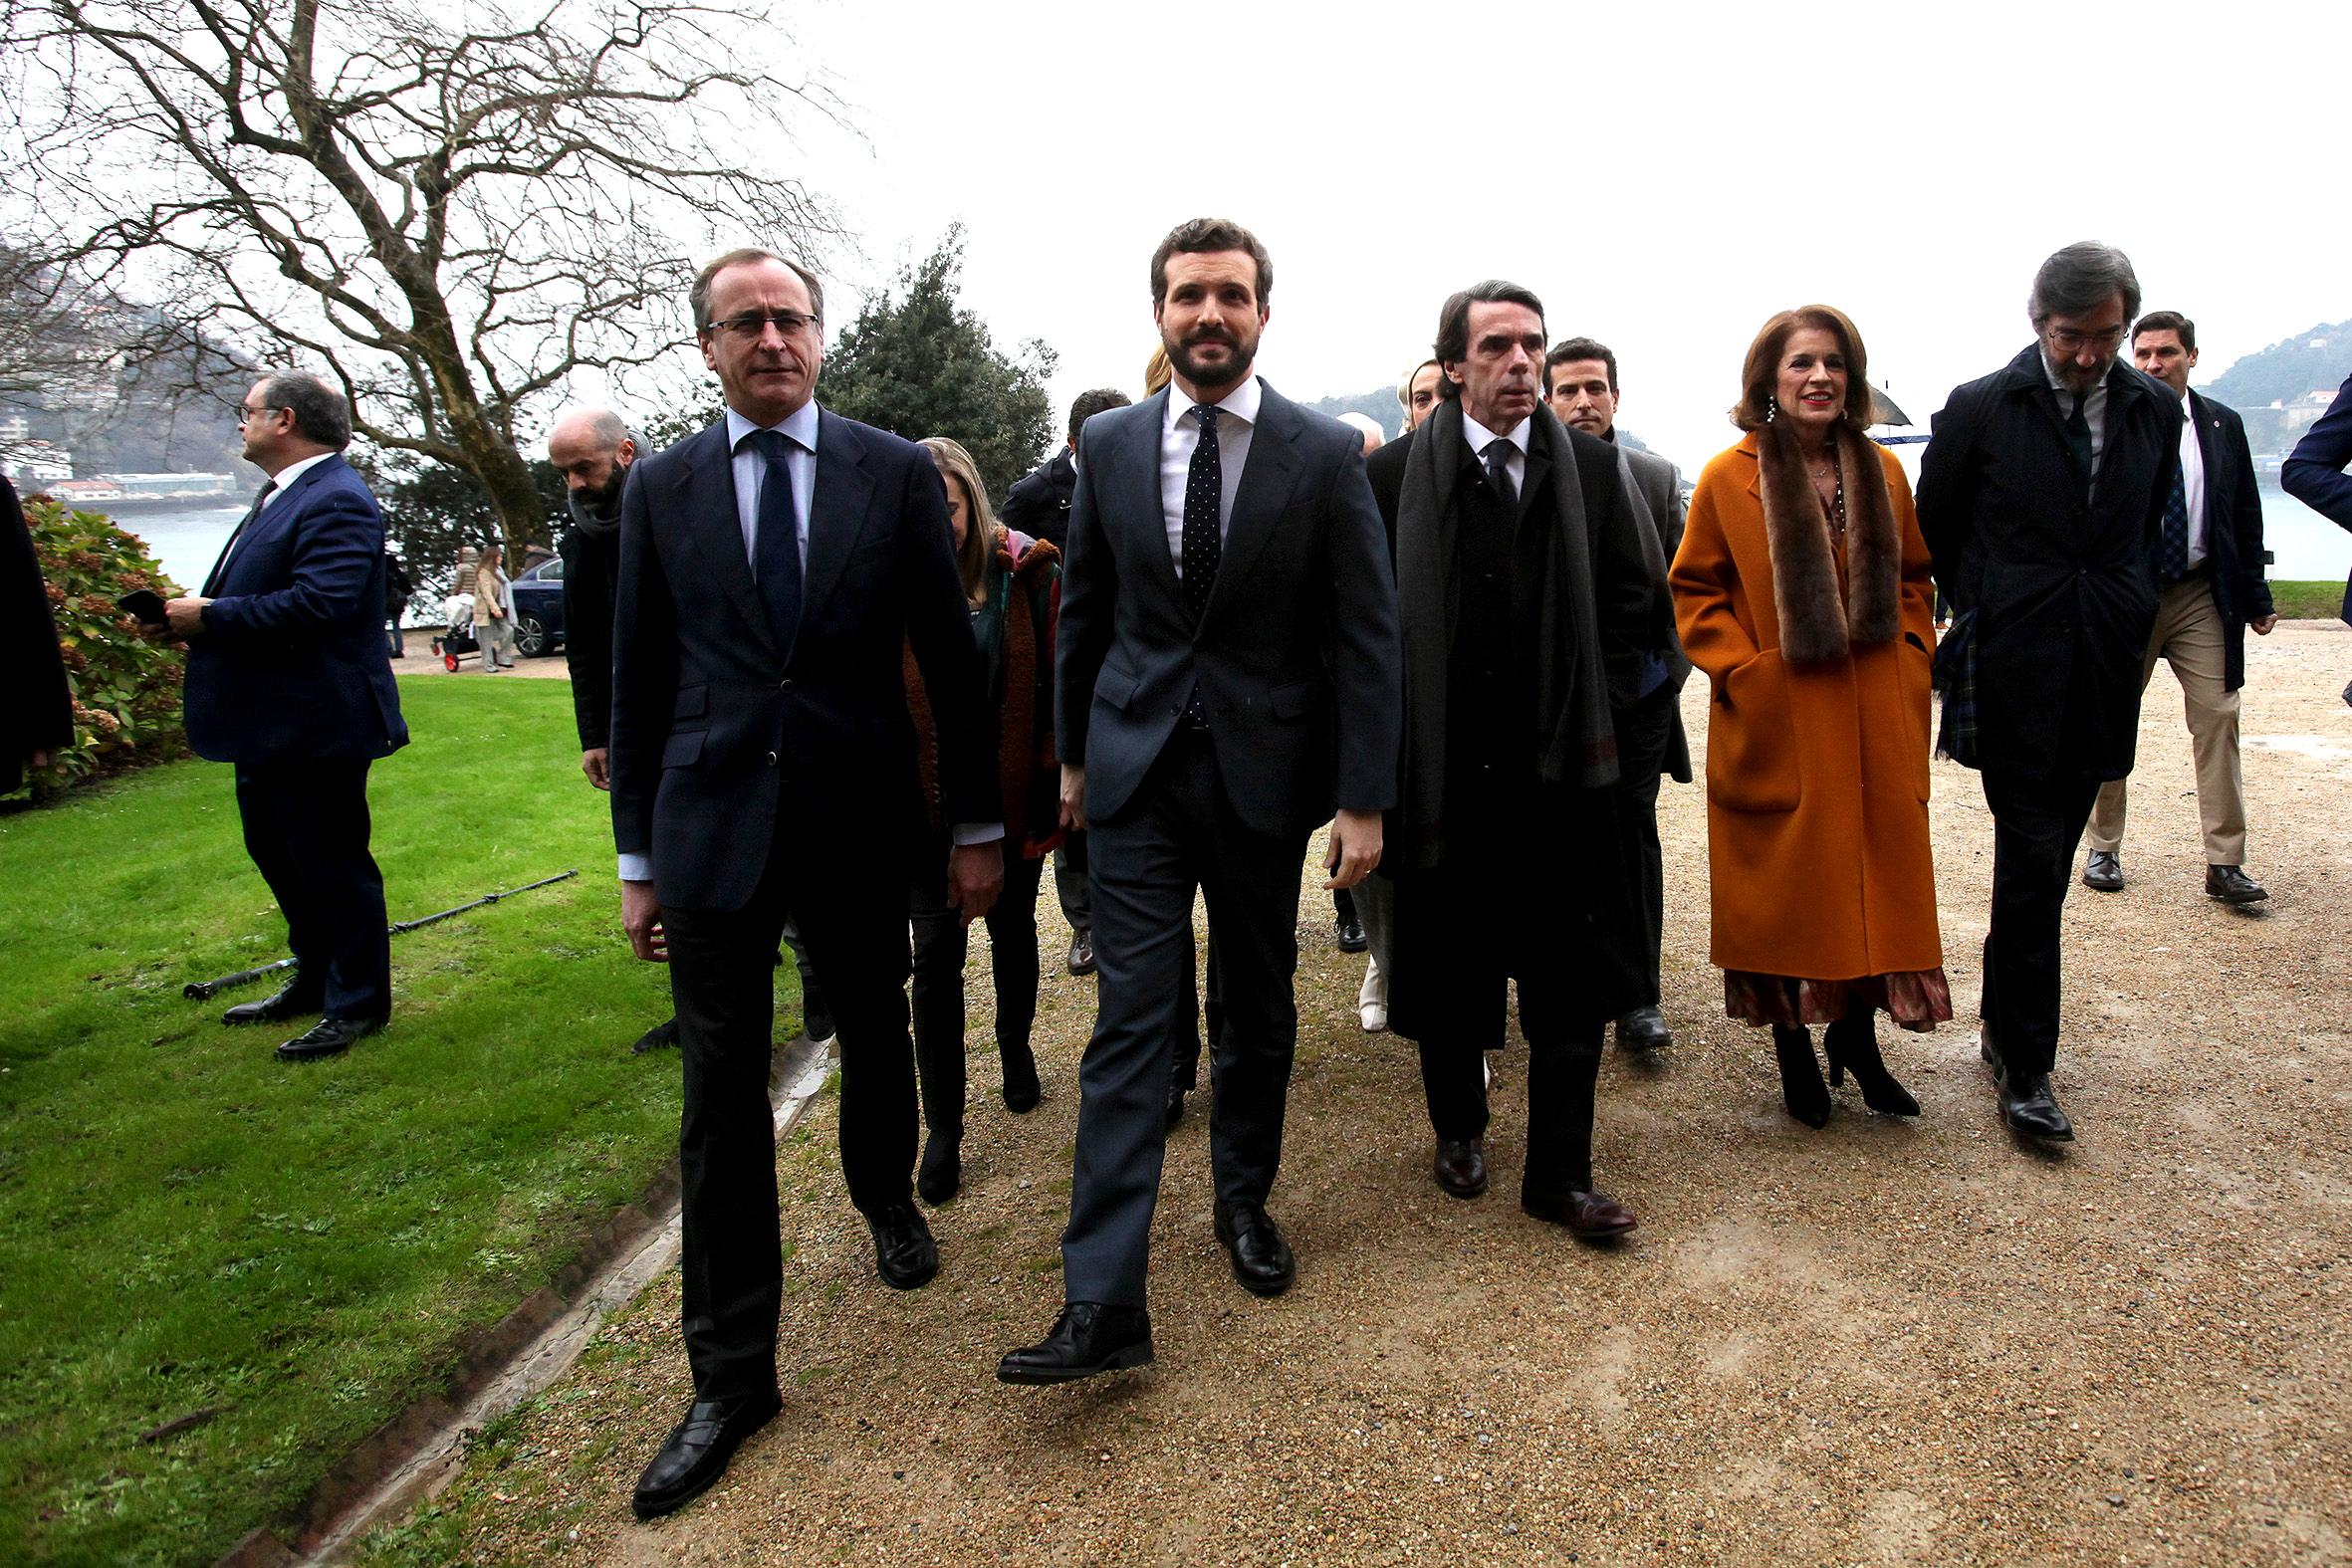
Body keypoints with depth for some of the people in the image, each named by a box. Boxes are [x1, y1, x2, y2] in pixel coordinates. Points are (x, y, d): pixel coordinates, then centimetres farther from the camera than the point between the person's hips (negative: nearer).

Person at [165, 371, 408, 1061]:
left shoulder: (336, 501, -18)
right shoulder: (283, 494, 16)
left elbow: (317, 603, -29)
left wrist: (212, 616, -20)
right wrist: (197, 613, 3)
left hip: (315, 726, -11)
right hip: (268, 723, 11)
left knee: (332, 864, -1)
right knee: (277, 854, 20)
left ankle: (357, 1003, 12)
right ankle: (314, 979, 35)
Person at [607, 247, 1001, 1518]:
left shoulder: (894, 471, 0)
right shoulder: (660, 487, 3)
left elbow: (950, 656, 1)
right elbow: (639, 682, 6)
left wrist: (977, 825, 1)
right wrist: (638, 857, 6)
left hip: (860, 823, 0)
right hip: (713, 829, 0)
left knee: (875, 1035, 18)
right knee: (721, 1101, 3)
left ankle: (885, 1197, 50)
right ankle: (732, 1375, 16)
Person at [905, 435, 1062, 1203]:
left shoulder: (1025, 570, -7)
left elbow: (1055, 680, -4)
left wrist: (1056, 783, -8)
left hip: (1013, 795, 1)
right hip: (924, 801, 0)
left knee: (1013, 931, 19)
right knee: (937, 952, 0)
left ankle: (1016, 1049, 46)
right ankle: (943, 1127, 10)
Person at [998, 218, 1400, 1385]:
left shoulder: (1325, 454, -4)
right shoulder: (1109, 445, 4)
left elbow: (1365, 634, -5)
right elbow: (1084, 612, 12)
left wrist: (1363, 799, -9)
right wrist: (1074, 752, 14)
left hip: (1264, 771, 0)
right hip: (1138, 772, 1)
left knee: (1258, 1013, 13)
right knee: (1130, 1021, -4)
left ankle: (1244, 1200, 36)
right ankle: (1104, 1301, -2)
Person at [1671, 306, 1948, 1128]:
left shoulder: (1881, 472, 6)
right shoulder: (1729, 477, -5)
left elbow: (1913, 579, 16)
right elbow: (1694, 591, -2)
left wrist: (1910, 654, 2)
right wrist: (1743, 668, -12)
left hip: (1874, 718, 4)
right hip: (1776, 723, -4)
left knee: (1875, 874, 10)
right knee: (1786, 883, 5)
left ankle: (1857, 1036, 27)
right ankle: (1793, 1048, 21)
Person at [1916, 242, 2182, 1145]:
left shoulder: (2155, 409, 9)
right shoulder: (1979, 408, -3)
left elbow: (2154, 525, 20)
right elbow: (1933, 529, 6)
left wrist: (2128, 611, 11)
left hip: (2104, 666, 4)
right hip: (2015, 670, -4)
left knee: (2049, 855, 12)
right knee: (2033, 855, -7)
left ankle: (2004, 1023, 27)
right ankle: (2025, 1067, 1)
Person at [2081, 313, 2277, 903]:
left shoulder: (2223, 425, 7)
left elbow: (2246, 517, 11)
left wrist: (2257, 598, 9)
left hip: (2202, 596, 2)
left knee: (2217, 719, -2)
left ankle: (2224, 864, 3)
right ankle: (2104, 849, 20)